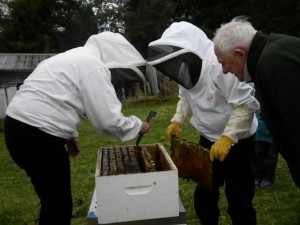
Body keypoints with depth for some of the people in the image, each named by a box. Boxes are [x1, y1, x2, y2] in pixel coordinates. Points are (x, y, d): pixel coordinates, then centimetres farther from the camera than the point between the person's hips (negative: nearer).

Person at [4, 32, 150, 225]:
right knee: (59, 204, 2)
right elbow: (108, 120, -16)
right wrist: (137, 125, 2)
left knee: (53, 200, 21)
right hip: (36, 135, -10)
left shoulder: (75, 58, 19)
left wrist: (70, 135, 26)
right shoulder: (94, 66, -12)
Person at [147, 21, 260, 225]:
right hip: (208, 140, 7)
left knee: (239, 200, 6)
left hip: (238, 142, -7)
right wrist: (177, 120, 0)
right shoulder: (187, 69, -2)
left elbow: (247, 104, -28)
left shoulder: (220, 64, -28)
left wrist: (227, 138, -32)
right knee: (204, 195, 17)